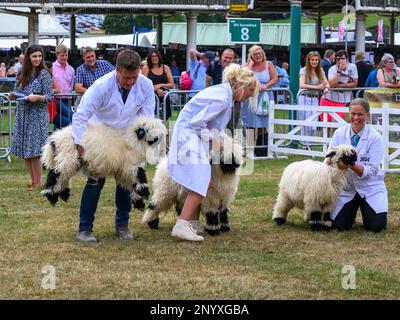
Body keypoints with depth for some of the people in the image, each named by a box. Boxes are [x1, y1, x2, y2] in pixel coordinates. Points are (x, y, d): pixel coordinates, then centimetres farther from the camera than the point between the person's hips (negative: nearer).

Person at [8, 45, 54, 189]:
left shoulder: (44, 74, -6)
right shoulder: (22, 74, 8)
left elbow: (50, 96, -8)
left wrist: (37, 97, -24)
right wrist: (13, 96, -5)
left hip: (38, 114, -6)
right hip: (22, 114, 6)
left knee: (34, 151, -7)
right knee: (23, 151, 7)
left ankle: (38, 182, 5)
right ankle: (33, 180, 19)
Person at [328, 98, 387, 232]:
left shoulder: (375, 138, -11)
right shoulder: (339, 134, -3)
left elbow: (371, 170, -17)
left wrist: (352, 165, -33)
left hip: (370, 187, -2)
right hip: (346, 187, 2)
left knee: (376, 226, -16)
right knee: (339, 225, -10)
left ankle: (366, 209, 20)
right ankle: (352, 209, 24)